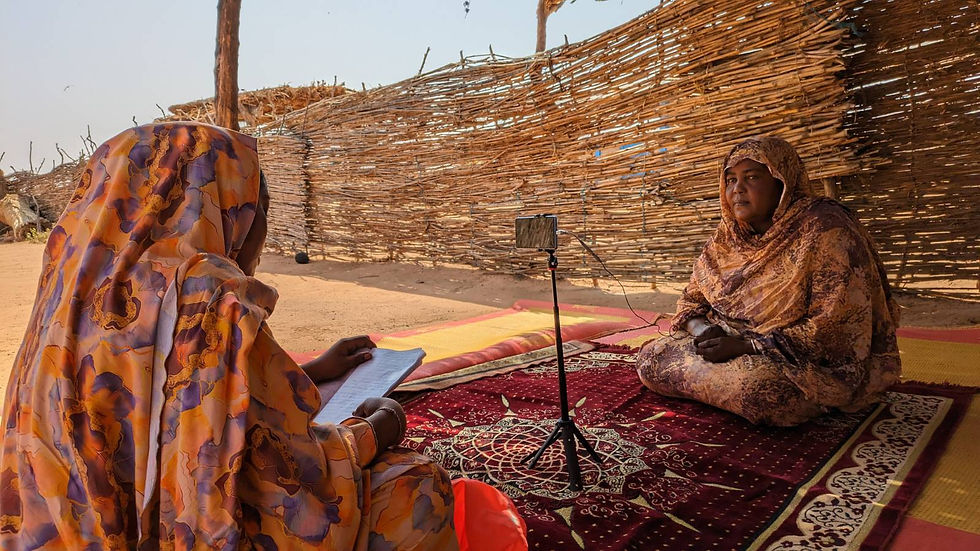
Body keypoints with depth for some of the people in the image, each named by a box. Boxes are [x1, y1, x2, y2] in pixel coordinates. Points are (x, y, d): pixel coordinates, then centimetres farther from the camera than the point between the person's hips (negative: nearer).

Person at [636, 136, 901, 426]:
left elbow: (834, 329, -21)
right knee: (651, 357, -11)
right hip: (734, 352, 6)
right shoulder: (726, 237, 5)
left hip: (814, 364, -6)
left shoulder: (824, 228, -15)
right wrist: (705, 332, -14)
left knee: (758, 385, -39)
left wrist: (747, 345, -24)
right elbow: (691, 301, 10)